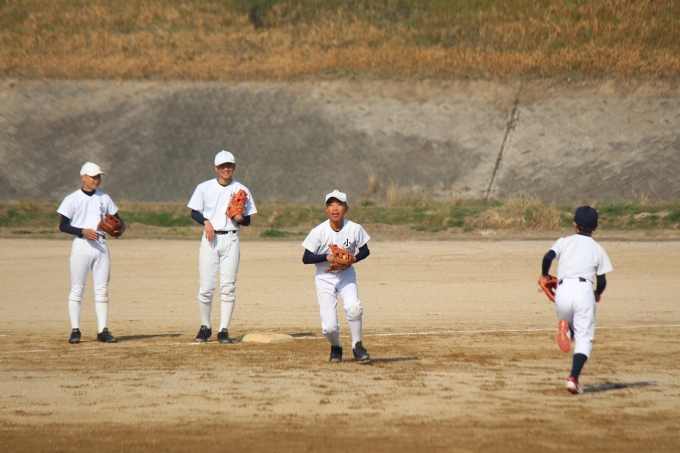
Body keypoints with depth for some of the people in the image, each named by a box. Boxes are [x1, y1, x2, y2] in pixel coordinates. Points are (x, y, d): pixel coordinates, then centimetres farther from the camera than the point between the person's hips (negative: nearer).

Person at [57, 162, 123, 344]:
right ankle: (75, 330, 0)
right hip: (81, 245, -4)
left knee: (102, 290, 3)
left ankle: (102, 330, 5)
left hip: (101, 245, 4)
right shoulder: (72, 199, -1)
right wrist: (82, 231, -19)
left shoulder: (104, 199, 12)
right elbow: (63, 225, -5)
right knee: (77, 289, -3)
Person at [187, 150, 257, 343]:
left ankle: (223, 330, -3)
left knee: (228, 286, -5)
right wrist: (206, 221, -13)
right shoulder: (204, 188, 4)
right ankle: (205, 327, 13)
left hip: (230, 240, 0)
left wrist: (240, 218, -15)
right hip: (210, 240, 0)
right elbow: (194, 212, 6)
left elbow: (248, 220, 8)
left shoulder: (241, 190, 5)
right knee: (206, 286, -3)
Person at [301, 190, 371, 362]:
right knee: (329, 326, -8)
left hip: (346, 275, 1)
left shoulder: (354, 229, -13)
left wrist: (354, 259, -19)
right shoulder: (319, 232, -18)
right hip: (325, 278, -1)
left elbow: (365, 251, 1)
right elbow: (306, 258, -14)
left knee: (353, 307, -28)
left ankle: (357, 346, -6)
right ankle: (336, 347, 26)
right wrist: (327, 257, -27)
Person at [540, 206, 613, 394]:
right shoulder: (597, 248, 14)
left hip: (563, 289, 1)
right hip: (584, 290, -1)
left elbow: (548, 256, -5)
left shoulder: (564, 242, 14)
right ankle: (573, 378, -15)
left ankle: (564, 328, -11)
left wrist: (544, 275, 13)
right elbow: (602, 281, 10)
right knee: (584, 338, 3)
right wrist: (597, 293, 31)